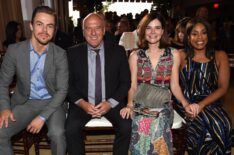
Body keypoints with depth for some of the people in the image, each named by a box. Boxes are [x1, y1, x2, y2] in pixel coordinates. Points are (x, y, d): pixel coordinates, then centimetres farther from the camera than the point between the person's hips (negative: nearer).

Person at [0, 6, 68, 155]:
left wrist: (42, 116, -19)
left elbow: (62, 90, -11)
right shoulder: (14, 50, -7)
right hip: (24, 102, 2)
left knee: (57, 133, -28)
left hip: (52, 103, -1)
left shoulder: (60, 54, -10)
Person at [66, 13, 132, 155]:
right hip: (83, 103, 1)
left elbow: (126, 82, 0)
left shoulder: (118, 51, -1)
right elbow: (68, 83, 2)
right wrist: (81, 103, -14)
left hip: (111, 103, 0)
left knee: (127, 128, -23)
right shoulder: (73, 53, 0)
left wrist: (110, 103, -12)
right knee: (71, 129, -25)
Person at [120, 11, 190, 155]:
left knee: (158, 126, -31)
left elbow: (174, 86, 5)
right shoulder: (135, 56, 5)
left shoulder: (174, 54, 5)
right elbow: (133, 86, 4)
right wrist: (129, 105, -14)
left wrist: (186, 104, -12)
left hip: (164, 105, 0)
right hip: (141, 105, 0)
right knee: (142, 126, -32)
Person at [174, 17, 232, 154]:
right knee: (214, 124, -30)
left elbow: (223, 88, 3)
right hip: (187, 103, -2)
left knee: (223, 125, -30)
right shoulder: (182, 56, 8)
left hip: (211, 103, 2)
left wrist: (201, 104, -12)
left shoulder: (220, 56, 10)